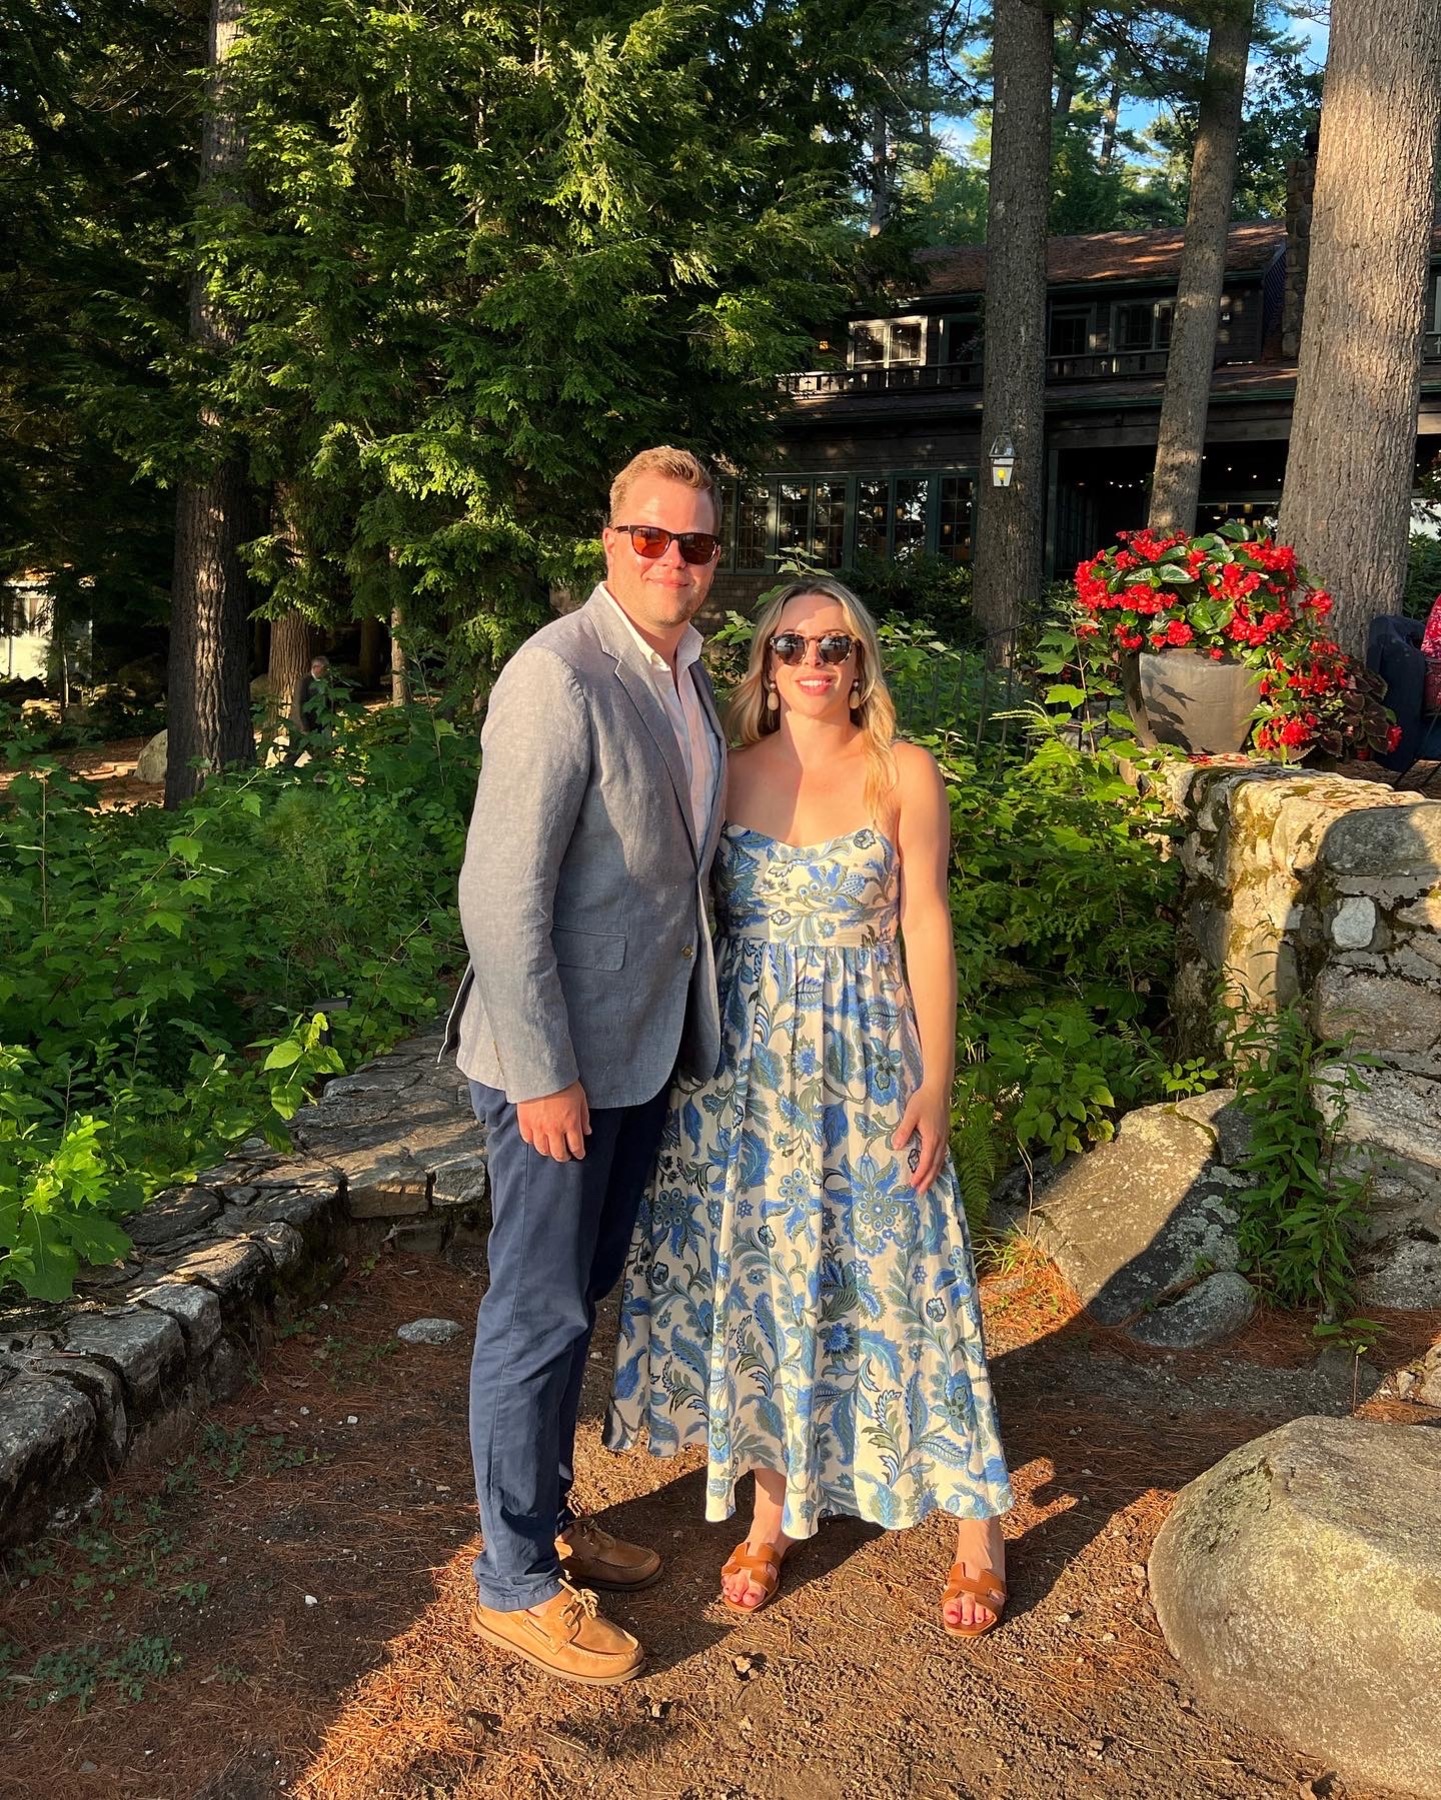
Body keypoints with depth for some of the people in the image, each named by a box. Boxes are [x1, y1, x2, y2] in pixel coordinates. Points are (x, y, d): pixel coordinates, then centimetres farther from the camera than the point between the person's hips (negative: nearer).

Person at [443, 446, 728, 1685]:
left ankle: (551, 1518, 38)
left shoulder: (688, 675, 9)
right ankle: (516, 1579, 22)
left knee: (582, 1294, 20)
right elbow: (501, 895, -22)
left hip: (646, 1045, 9)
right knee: (539, 1314, 4)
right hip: (559, 1057, -8)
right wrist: (543, 1074, -21)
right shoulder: (560, 675, -19)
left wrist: (695, 1025, 15)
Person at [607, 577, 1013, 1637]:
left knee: (899, 1273, 3)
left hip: (865, 1056, -2)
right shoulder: (729, 774, 4)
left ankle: (976, 1522, 21)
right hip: (745, 1062, 3)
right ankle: (773, 1512, 27)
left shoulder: (903, 773, -2)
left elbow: (927, 926, -4)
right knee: (753, 1272, 9)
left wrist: (935, 1080, -8)